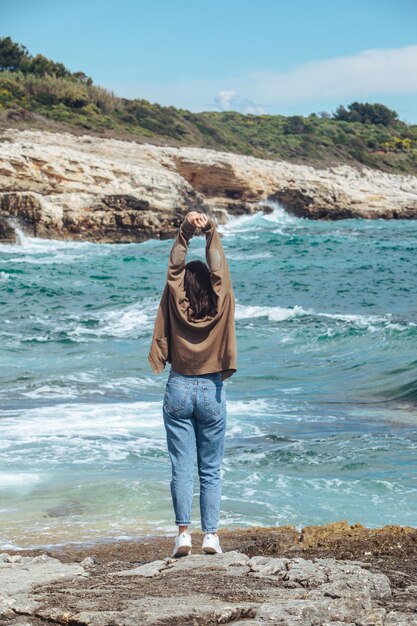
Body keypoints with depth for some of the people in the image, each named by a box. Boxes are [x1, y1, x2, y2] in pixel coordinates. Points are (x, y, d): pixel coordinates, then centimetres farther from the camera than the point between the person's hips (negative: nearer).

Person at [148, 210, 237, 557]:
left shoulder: (177, 306, -5)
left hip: (179, 389, 0)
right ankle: (211, 535, 3)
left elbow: (175, 266, -1)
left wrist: (186, 231, -5)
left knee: (182, 467, 1)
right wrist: (210, 230, 0)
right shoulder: (220, 306, -5)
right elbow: (219, 269, 1)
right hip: (211, 391, 0)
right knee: (210, 469, 7)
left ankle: (183, 531, -8)